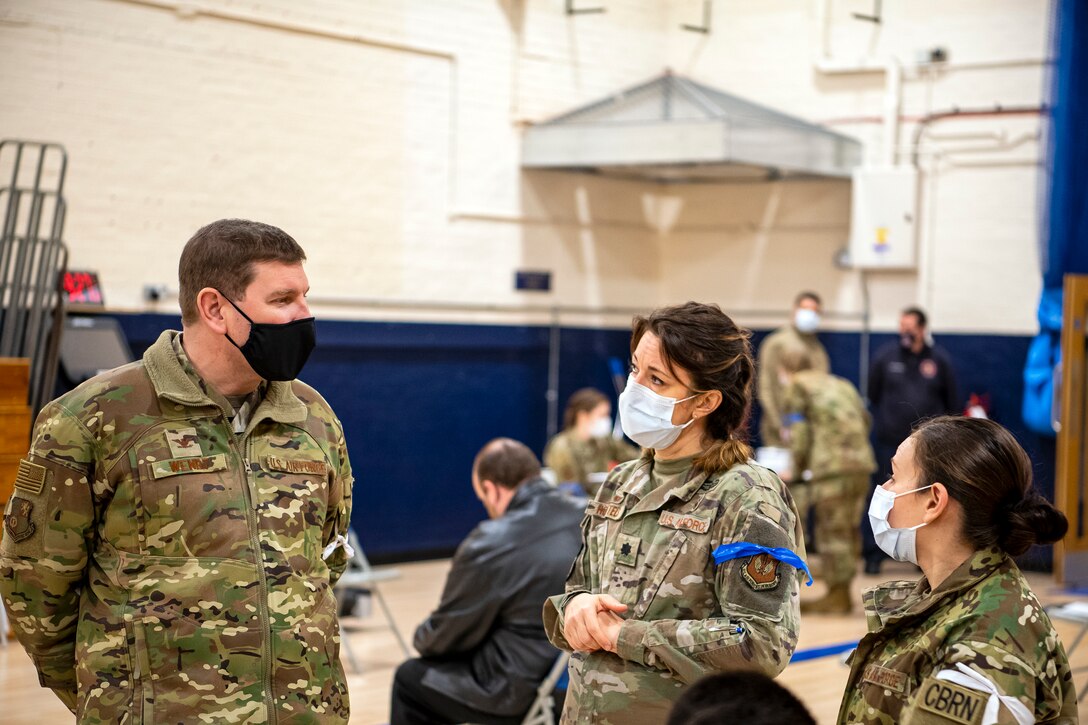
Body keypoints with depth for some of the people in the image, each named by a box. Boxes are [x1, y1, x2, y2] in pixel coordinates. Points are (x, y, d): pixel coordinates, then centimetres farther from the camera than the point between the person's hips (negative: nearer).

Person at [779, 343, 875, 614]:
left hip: (831, 468, -7)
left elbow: (799, 436, -2)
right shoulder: (842, 385, 27)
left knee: (833, 531, -3)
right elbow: (865, 419, 23)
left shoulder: (795, 390, 6)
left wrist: (798, 470, 8)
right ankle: (842, 590, 19)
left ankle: (837, 596, -1)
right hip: (862, 463, 7)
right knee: (848, 530, 13)